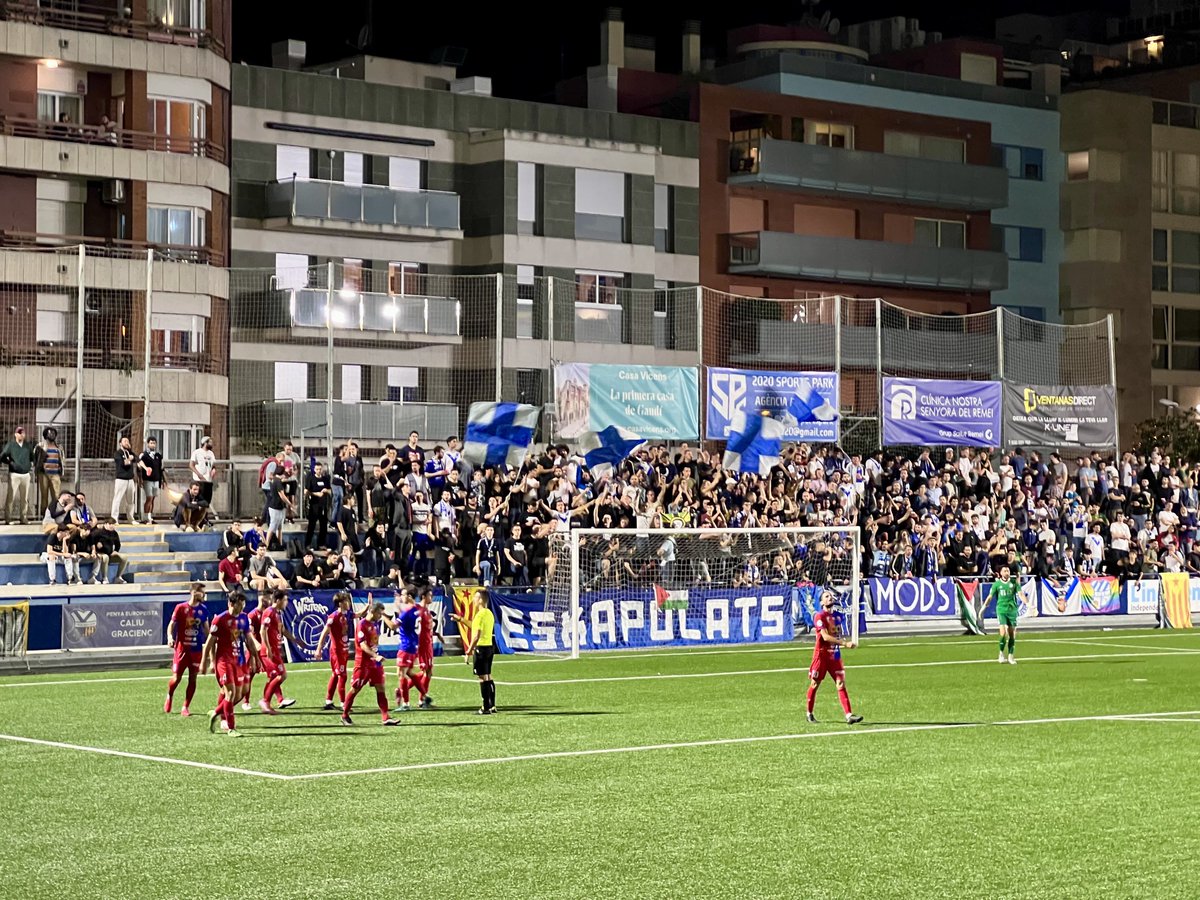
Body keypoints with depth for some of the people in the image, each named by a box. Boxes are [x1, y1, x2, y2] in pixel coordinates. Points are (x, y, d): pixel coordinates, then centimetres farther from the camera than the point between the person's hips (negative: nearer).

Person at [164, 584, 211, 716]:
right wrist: (170, 637, -20)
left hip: (196, 649, 3)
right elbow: (171, 624, -2)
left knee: (192, 678, 1)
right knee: (176, 678, -2)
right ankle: (169, 697, 29)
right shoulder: (181, 608, -7)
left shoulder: (203, 609, 4)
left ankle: (186, 707, 11)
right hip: (182, 647, -3)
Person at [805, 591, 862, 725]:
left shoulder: (838, 616, 8)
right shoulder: (819, 616, -12)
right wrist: (844, 643, -27)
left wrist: (847, 641, 6)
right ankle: (809, 714, 22)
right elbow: (825, 637, -22)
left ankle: (849, 715, -11)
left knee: (841, 684, -4)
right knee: (815, 684, 6)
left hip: (835, 654, 5)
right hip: (821, 653, -5)